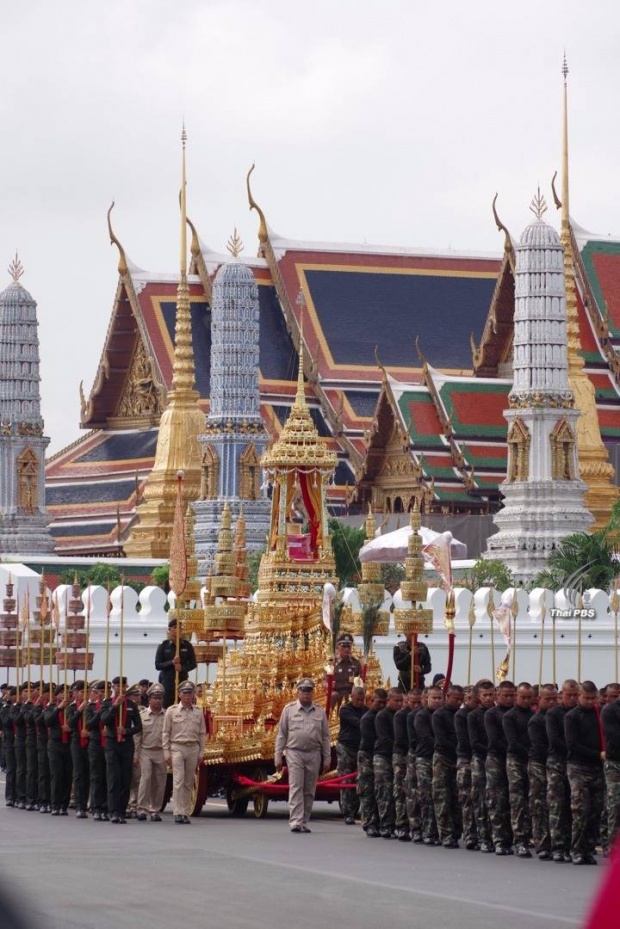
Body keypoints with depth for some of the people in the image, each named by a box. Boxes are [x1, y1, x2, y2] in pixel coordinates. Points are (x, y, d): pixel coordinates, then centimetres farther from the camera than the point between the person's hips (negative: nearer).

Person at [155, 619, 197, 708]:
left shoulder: (187, 645, 7)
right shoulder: (164, 646, 3)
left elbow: (193, 664, 8)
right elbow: (157, 665, 0)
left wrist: (182, 668, -11)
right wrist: (172, 662, -16)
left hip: (182, 680, 1)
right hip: (167, 681, -1)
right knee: (166, 707, -8)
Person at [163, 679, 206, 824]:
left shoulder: (198, 712, 10)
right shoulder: (172, 711, 3)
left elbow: (202, 734, 12)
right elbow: (165, 733, 4)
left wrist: (201, 754, 7)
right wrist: (167, 753, -2)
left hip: (193, 749, 3)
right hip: (177, 748, -3)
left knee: (189, 783, 5)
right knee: (178, 781, -11)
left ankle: (186, 813, 9)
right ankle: (178, 813, -15)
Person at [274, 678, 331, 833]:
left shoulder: (320, 712, 11)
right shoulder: (289, 710, 5)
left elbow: (325, 737, 13)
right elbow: (281, 734, 6)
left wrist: (327, 759, 8)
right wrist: (278, 756, 1)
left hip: (314, 755, 3)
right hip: (294, 752, -3)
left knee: (309, 790, 5)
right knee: (296, 788, -11)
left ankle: (304, 822, 11)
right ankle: (295, 822, -16)